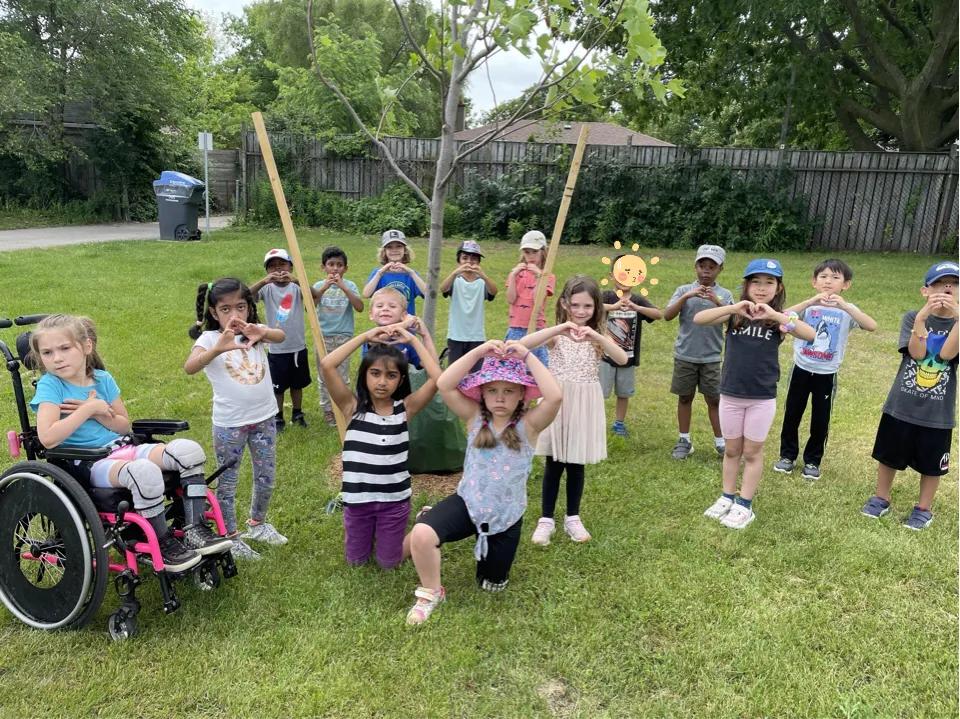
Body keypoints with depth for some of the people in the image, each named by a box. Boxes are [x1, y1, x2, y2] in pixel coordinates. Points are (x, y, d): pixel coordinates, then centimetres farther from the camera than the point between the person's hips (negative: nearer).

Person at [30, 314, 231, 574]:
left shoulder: (102, 378, 9)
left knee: (189, 450, -17)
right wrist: (89, 409, -13)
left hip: (121, 449, 6)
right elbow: (48, 438, -19)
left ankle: (195, 529, -13)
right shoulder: (49, 385, -6)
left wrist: (98, 413, -7)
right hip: (87, 465, -6)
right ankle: (163, 544, -19)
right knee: (144, 471, -37)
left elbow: (125, 426, 11)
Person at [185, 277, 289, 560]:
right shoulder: (210, 338, -10)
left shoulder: (254, 333, -1)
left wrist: (262, 332, -46)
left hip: (264, 418, 4)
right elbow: (189, 367, -29)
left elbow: (280, 336, -23)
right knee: (227, 482, 11)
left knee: (266, 478, 17)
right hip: (229, 424, -3)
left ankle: (257, 524, 40)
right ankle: (230, 536, 28)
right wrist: (219, 348, -47)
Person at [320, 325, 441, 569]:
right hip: (358, 498, 1)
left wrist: (412, 339, -17)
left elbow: (437, 377, -24)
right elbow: (326, 365, -23)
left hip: (394, 499, 0)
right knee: (356, 560, 17)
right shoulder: (353, 407, -10)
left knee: (388, 562, 14)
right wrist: (365, 336, -19)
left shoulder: (405, 408, -9)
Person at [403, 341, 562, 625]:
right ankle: (431, 593, 2)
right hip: (467, 503, 0)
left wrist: (527, 355, -29)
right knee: (421, 534, -29)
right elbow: (444, 385, -21)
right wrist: (479, 351, -28)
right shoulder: (475, 417, -8)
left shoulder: (528, 424, -13)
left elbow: (554, 396, -33)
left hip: (506, 515, 0)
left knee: (492, 583, 18)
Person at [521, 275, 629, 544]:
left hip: (585, 405, 2)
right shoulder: (556, 334, -4)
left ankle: (572, 518, 28)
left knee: (576, 464, 11)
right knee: (554, 464, 6)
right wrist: (559, 328, -31)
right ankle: (546, 519, 20)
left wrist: (596, 336, -28)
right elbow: (523, 345, -23)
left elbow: (622, 359, -16)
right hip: (558, 401, -1)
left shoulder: (598, 336, 2)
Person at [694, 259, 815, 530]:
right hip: (730, 395, 1)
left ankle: (745, 505, 23)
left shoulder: (778, 319, -7)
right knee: (732, 450, 16)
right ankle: (727, 498, 32)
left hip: (763, 398, -1)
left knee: (752, 452, 11)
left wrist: (775, 315, -33)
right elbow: (698, 319, -19)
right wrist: (733, 308, -32)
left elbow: (810, 334, -23)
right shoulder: (735, 314, -5)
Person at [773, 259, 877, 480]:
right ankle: (788, 455, 29)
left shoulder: (847, 310, -6)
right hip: (801, 370, 0)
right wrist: (811, 301, -35)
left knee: (820, 421, 9)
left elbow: (872, 326, -24)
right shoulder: (808, 306, -5)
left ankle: (812, 460, 28)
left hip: (827, 375, 0)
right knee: (792, 415, 11)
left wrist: (845, 306, -34)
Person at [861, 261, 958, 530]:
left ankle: (924, 508, 33)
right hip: (901, 405, 0)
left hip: (937, 412, 0)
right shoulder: (912, 318, -5)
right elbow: (917, 353, -18)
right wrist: (921, 318, -30)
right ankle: (881, 498, 34)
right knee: (888, 455, 14)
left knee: (931, 463, 13)